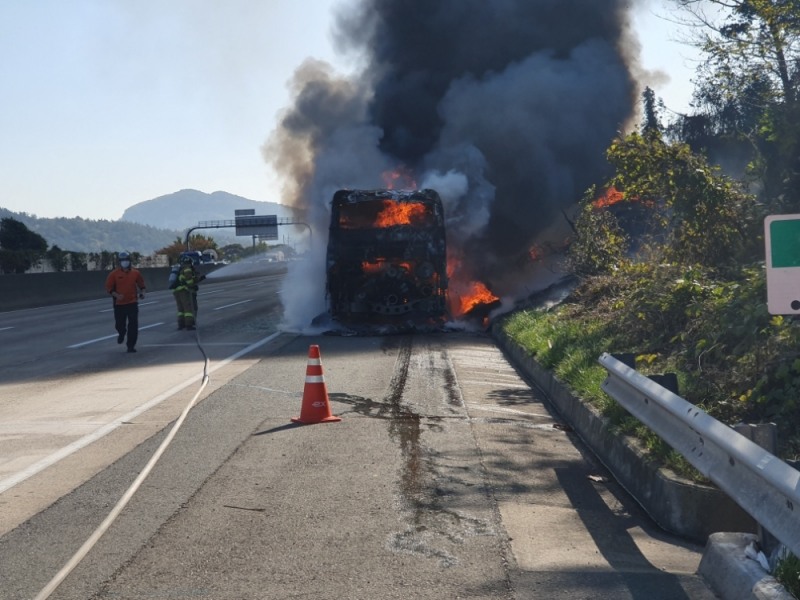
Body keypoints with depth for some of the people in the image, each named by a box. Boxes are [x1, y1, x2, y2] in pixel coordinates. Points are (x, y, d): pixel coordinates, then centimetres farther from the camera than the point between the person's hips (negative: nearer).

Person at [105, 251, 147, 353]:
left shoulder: (135, 273, 2)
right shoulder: (114, 274, -5)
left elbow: (141, 284, 15)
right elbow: (109, 288, -3)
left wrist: (142, 293, -3)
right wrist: (116, 295, -19)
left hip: (132, 303, 1)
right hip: (119, 304, -1)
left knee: (133, 325, -5)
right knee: (119, 324, 10)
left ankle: (131, 345, 2)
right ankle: (121, 334, 46)